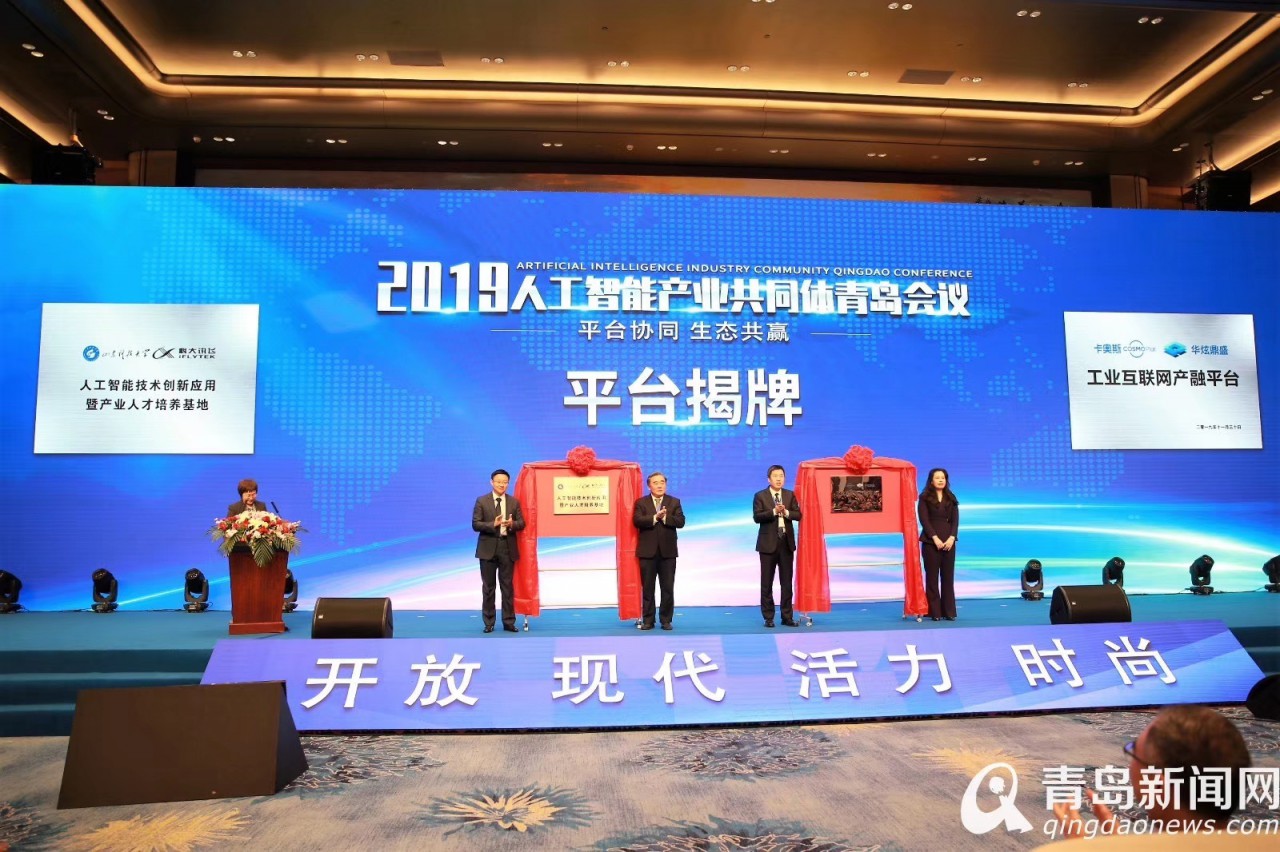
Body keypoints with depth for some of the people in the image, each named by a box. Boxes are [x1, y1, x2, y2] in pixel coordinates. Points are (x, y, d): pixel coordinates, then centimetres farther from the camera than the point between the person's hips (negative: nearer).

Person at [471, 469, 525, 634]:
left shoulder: (514, 502, 7)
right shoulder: (481, 501, 0)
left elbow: (521, 523, 4)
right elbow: (475, 524, -5)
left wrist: (512, 524, -18)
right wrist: (493, 524, -21)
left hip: (507, 548, 1)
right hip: (488, 548, -1)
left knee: (508, 586, 4)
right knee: (488, 587, 5)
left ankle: (509, 622, 10)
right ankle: (489, 623, 13)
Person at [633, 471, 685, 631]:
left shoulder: (674, 502, 8)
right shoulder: (641, 502, 5)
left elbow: (680, 521, -5)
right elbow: (637, 520, -11)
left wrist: (665, 517, -18)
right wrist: (655, 517, -21)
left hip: (667, 551, 1)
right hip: (648, 551, 0)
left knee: (668, 589, 3)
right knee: (648, 588, 5)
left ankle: (666, 620, 12)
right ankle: (648, 620, 12)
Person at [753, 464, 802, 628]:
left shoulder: (790, 495, 9)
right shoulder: (760, 496, -1)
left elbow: (798, 515, 1)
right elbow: (757, 517, -12)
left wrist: (786, 512, -17)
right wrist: (774, 511, -23)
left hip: (787, 543, 3)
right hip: (768, 544, -3)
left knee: (787, 582, 6)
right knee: (766, 583, 2)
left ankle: (787, 616, 13)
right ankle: (768, 617, 10)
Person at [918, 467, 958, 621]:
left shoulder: (951, 499, 12)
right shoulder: (925, 498, 1)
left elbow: (955, 520, 5)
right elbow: (924, 520, -7)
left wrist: (951, 538, -10)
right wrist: (935, 538, -16)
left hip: (948, 541, 3)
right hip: (930, 541, -3)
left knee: (948, 576, 3)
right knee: (932, 577, 0)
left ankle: (949, 611, 8)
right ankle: (934, 612, 3)